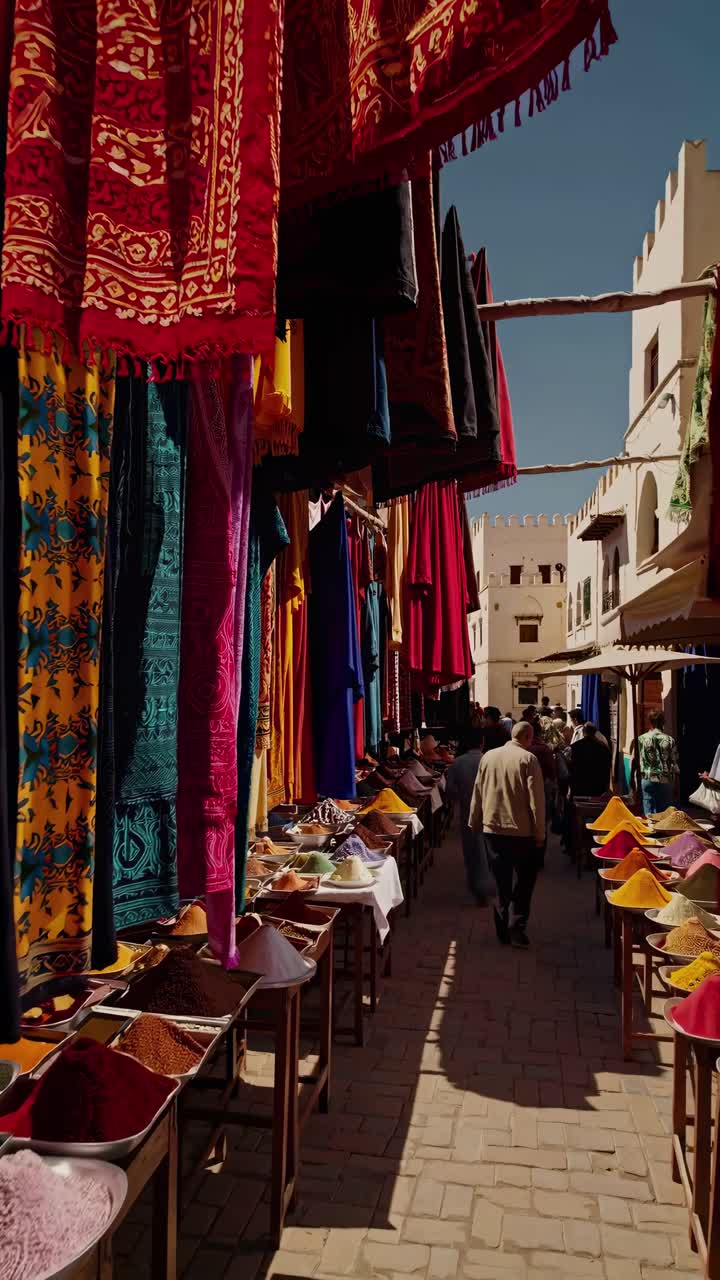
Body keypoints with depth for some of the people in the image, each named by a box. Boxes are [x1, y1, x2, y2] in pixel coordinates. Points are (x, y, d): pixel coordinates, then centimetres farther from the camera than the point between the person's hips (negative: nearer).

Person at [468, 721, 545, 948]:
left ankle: (503, 930, 19)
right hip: (521, 830, -4)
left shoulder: (488, 757, 3)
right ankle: (517, 928, 3)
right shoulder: (528, 759, -11)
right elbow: (536, 799, -12)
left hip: (492, 828, 4)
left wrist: (475, 823, 18)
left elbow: (477, 793, 9)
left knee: (502, 884, 14)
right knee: (523, 882, 10)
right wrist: (540, 833, -6)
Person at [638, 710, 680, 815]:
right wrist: (675, 785, 9)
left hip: (647, 779, 0)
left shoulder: (641, 739, -3)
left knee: (648, 813, 2)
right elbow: (675, 763, 0)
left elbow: (636, 761, -1)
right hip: (666, 780, 0)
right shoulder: (670, 740, -2)